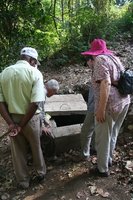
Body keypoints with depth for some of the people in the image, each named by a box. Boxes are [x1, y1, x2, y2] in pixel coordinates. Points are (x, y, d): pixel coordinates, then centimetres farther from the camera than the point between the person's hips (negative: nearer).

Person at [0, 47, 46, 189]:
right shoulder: (35, 73, -14)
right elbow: (35, 102, -23)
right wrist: (23, 124, -16)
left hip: (12, 118, 3)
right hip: (30, 118, -3)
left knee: (18, 151, 19)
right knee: (36, 147, 21)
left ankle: (23, 181, 35)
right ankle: (40, 173, 42)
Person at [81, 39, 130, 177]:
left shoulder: (100, 60, -12)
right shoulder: (115, 58, 14)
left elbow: (106, 84, -24)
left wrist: (101, 109, -24)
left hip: (110, 105, -9)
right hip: (124, 101, 9)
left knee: (103, 138, 7)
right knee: (112, 135, 24)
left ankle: (103, 169, 23)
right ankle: (109, 159, 42)